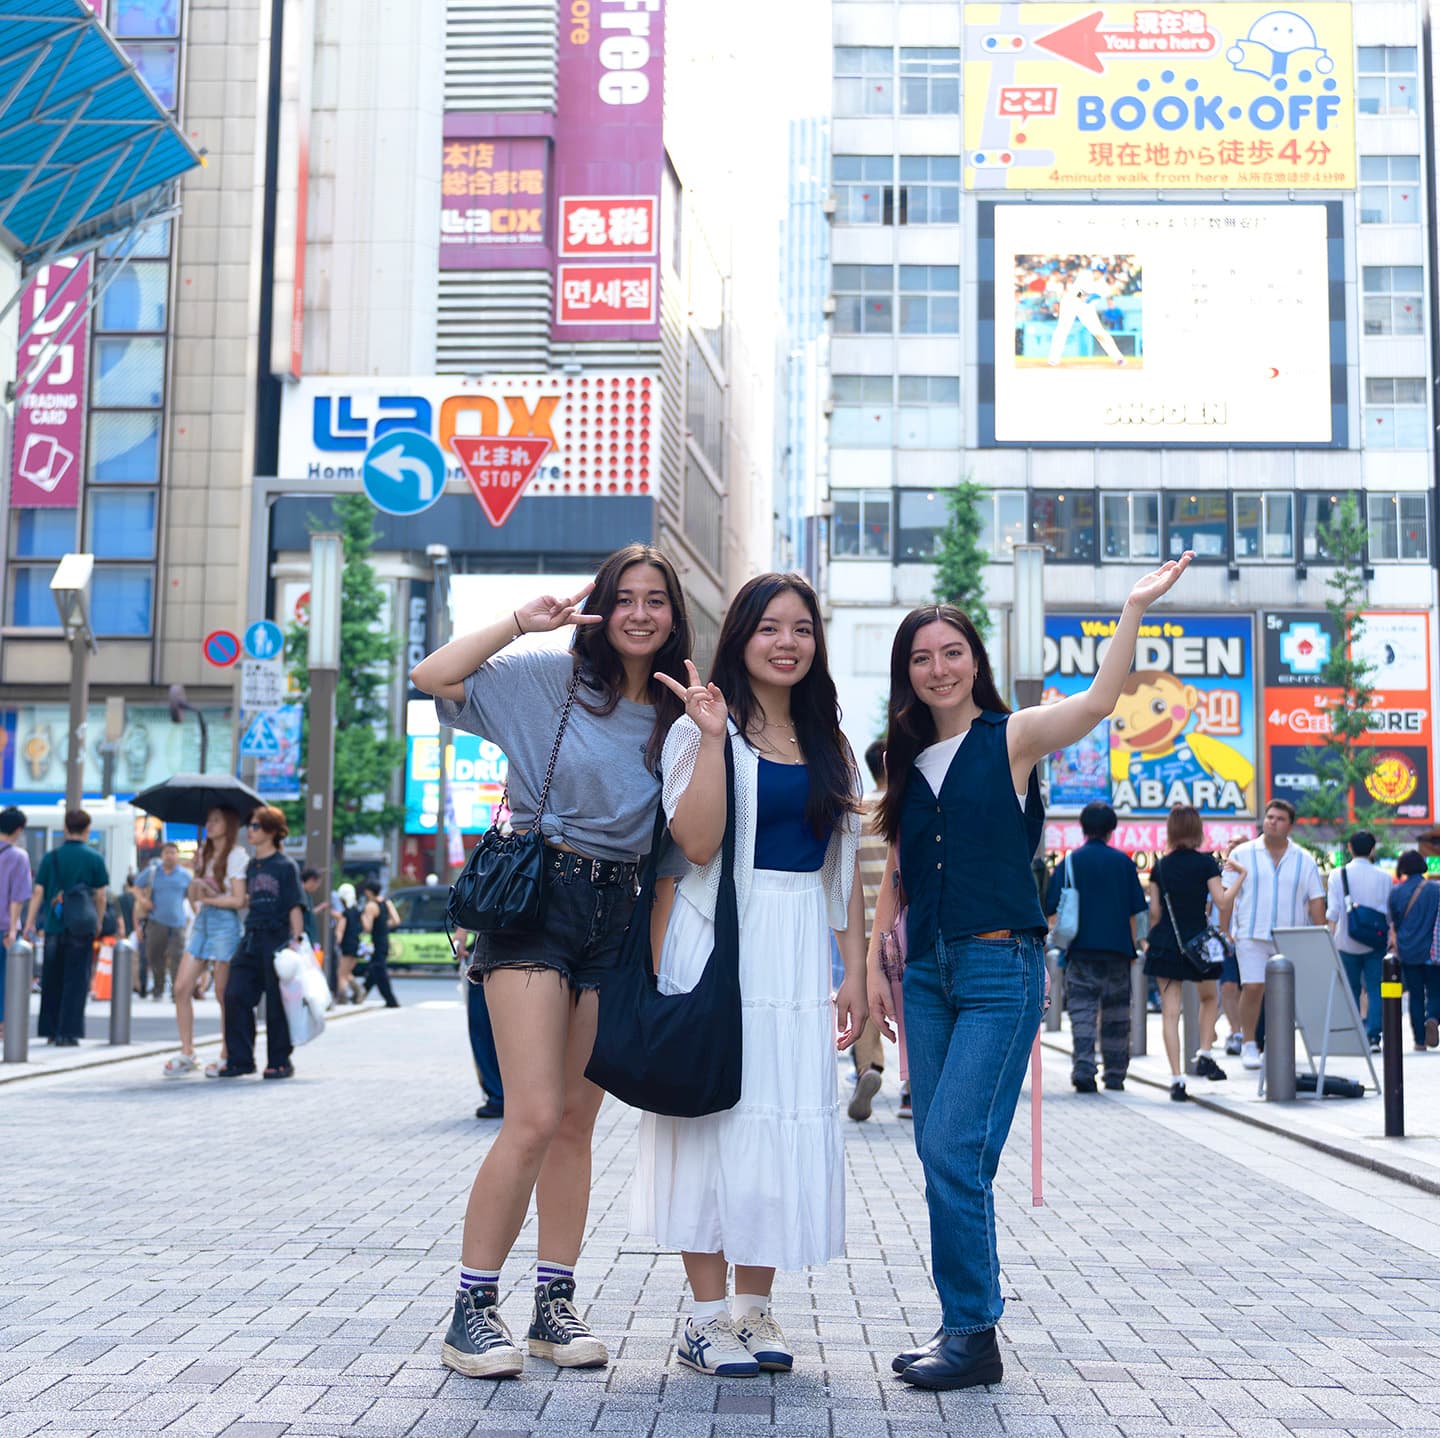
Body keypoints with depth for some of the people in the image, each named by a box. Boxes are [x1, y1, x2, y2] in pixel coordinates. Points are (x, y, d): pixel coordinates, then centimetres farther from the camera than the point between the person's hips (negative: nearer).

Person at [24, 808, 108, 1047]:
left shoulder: (51, 857, 2)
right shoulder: (94, 858, -2)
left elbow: (38, 892, -1)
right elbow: (101, 895, -1)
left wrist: (29, 923, 2)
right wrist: (99, 922, 12)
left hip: (54, 926, 2)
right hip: (81, 928, -2)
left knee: (52, 980, 13)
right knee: (75, 981, 2)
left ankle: (51, 1029, 19)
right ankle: (67, 1032, -2)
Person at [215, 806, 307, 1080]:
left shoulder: (286, 865, -3)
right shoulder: (251, 866, 15)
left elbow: (295, 906, -7)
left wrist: (296, 939, -13)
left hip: (277, 939, -6)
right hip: (251, 939, 6)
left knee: (276, 1001, 0)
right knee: (235, 996, -1)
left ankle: (280, 1062, 10)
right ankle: (240, 1059, 6)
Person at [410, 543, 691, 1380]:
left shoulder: (679, 714, 11)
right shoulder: (547, 679, 0)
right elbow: (432, 678, -10)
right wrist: (521, 623, -11)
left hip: (620, 911, 4)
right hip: (537, 897, -4)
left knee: (577, 1121, 9)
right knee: (534, 1117, -12)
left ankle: (555, 1305, 17)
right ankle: (474, 1309, -1)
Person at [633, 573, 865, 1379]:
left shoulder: (829, 744, 14)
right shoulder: (704, 730, -1)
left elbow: (847, 865, 13)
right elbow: (696, 842, -14)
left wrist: (854, 970, 8)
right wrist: (714, 737, -18)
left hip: (802, 950, 5)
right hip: (722, 941, -5)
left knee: (790, 1119, 4)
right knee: (715, 1110, -2)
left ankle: (755, 1306, 15)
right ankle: (708, 1315, 6)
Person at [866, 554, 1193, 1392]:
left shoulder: (1010, 740, -1)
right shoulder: (908, 763, 14)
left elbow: (1098, 702, -19)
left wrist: (1135, 610, -25)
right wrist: (875, 963, 12)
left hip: (1001, 966, -5)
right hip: (928, 971, 6)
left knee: (954, 1149, -12)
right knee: (941, 1156, 7)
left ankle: (976, 1337, -1)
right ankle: (963, 1324, 18)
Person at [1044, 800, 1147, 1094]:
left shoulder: (1069, 863, 1)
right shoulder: (1123, 862, 3)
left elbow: (1053, 912, 0)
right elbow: (1135, 911, 5)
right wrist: (1132, 948, 13)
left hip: (1080, 949, -1)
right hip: (1117, 949, 1)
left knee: (1082, 1010, -2)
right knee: (1116, 1014, 11)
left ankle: (1083, 1068, -17)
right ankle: (1115, 1074, 15)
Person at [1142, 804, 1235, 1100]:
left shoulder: (1160, 867, 3)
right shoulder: (1206, 863, -5)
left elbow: (1154, 911, 5)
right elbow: (1222, 901, -11)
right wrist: (1238, 879, 4)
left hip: (1165, 943, 1)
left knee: (1170, 1012, 0)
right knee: (1209, 998, 25)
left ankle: (1177, 1079, -4)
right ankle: (1205, 1055, 11)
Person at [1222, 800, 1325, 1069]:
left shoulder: (1304, 861, 9)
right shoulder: (1242, 854, 5)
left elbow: (1316, 901, 8)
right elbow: (1228, 894, 4)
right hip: (1252, 935, -2)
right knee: (1252, 987, -12)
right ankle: (1248, 1045, 0)